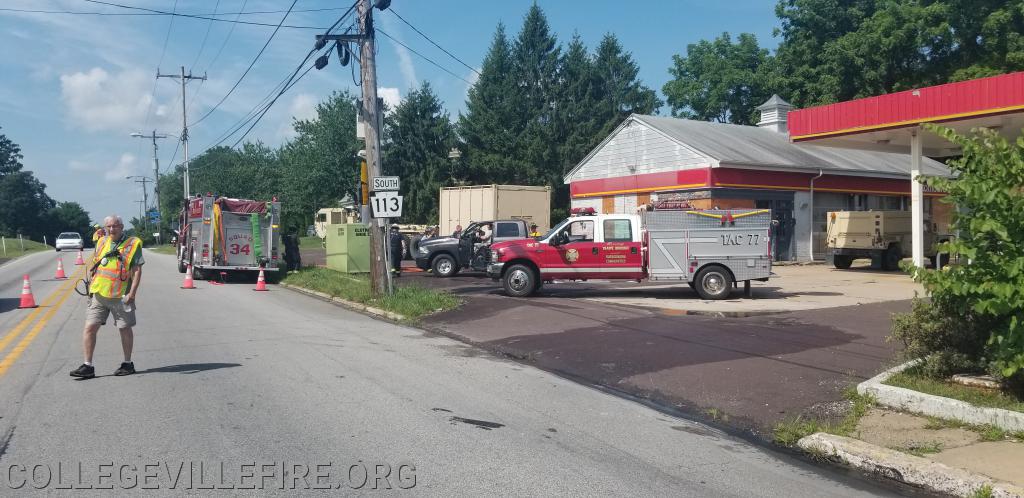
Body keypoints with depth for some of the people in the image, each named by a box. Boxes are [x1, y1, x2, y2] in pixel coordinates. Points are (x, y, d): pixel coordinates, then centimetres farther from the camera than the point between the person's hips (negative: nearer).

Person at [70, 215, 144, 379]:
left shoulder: (133, 244, -4)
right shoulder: (101, 242, 11)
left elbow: (137, 270, -7)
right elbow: (93, 266, 20)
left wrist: (132, 293, -14)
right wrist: (91, 287, 11)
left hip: (120, 296, -4)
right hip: (98, 294, 4)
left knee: (125, 329, 7)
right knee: (89, 327, -2)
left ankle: (128, 364, 21)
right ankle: (88, 366, 4)